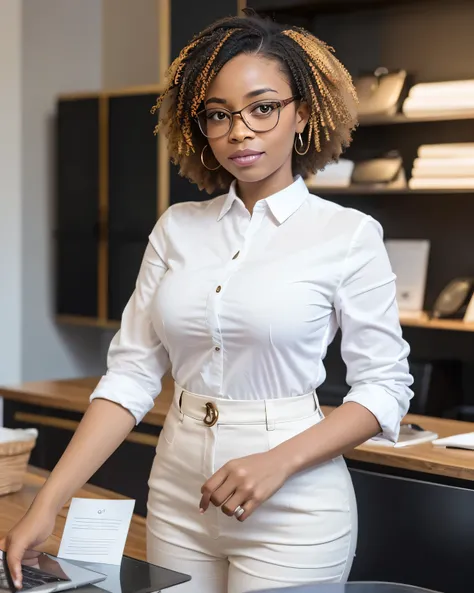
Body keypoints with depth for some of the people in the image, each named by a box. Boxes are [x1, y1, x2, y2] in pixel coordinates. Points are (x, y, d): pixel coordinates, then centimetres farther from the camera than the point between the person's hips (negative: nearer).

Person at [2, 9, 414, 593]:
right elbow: (131, 373, -1)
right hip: (178, 497, 4)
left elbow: (385, 387, -6)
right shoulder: (177, 228, 3)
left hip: (291, 506, -3)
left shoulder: (348, 235, -7)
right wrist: (47, 504, -9)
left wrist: (277, 462, -19)